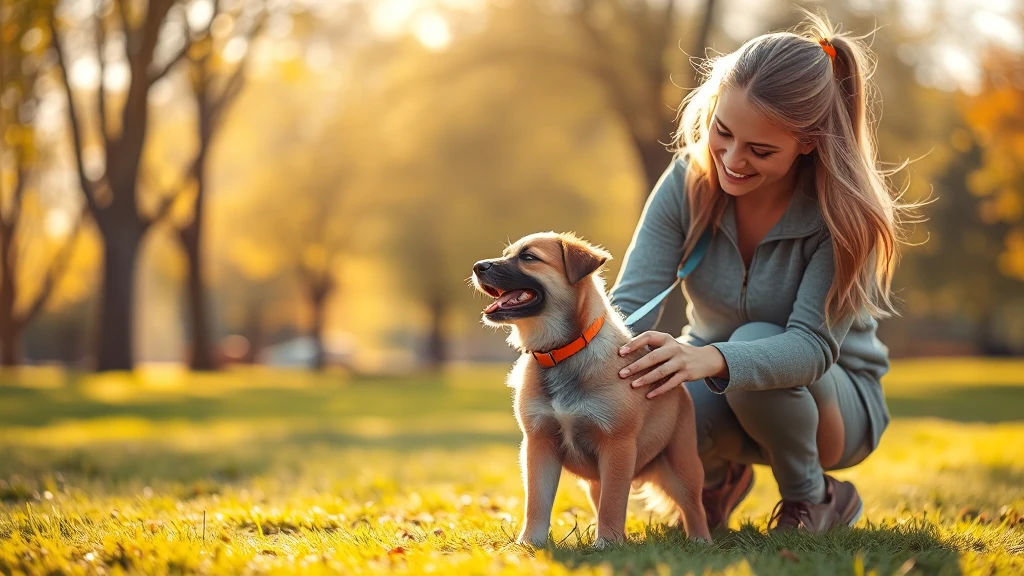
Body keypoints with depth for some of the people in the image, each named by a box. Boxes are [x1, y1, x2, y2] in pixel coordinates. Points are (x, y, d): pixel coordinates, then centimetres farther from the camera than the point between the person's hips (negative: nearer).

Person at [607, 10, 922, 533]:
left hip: (834, 400, -2)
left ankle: (815, 500, -7)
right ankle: (720, 479, 7)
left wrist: (713, 359, -55)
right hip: (721, 394, 3)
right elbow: (630, 304, -21)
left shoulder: (845, 213, -24)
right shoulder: (688, 183, -15)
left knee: (752, 346, -36)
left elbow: (814, 345, -34)